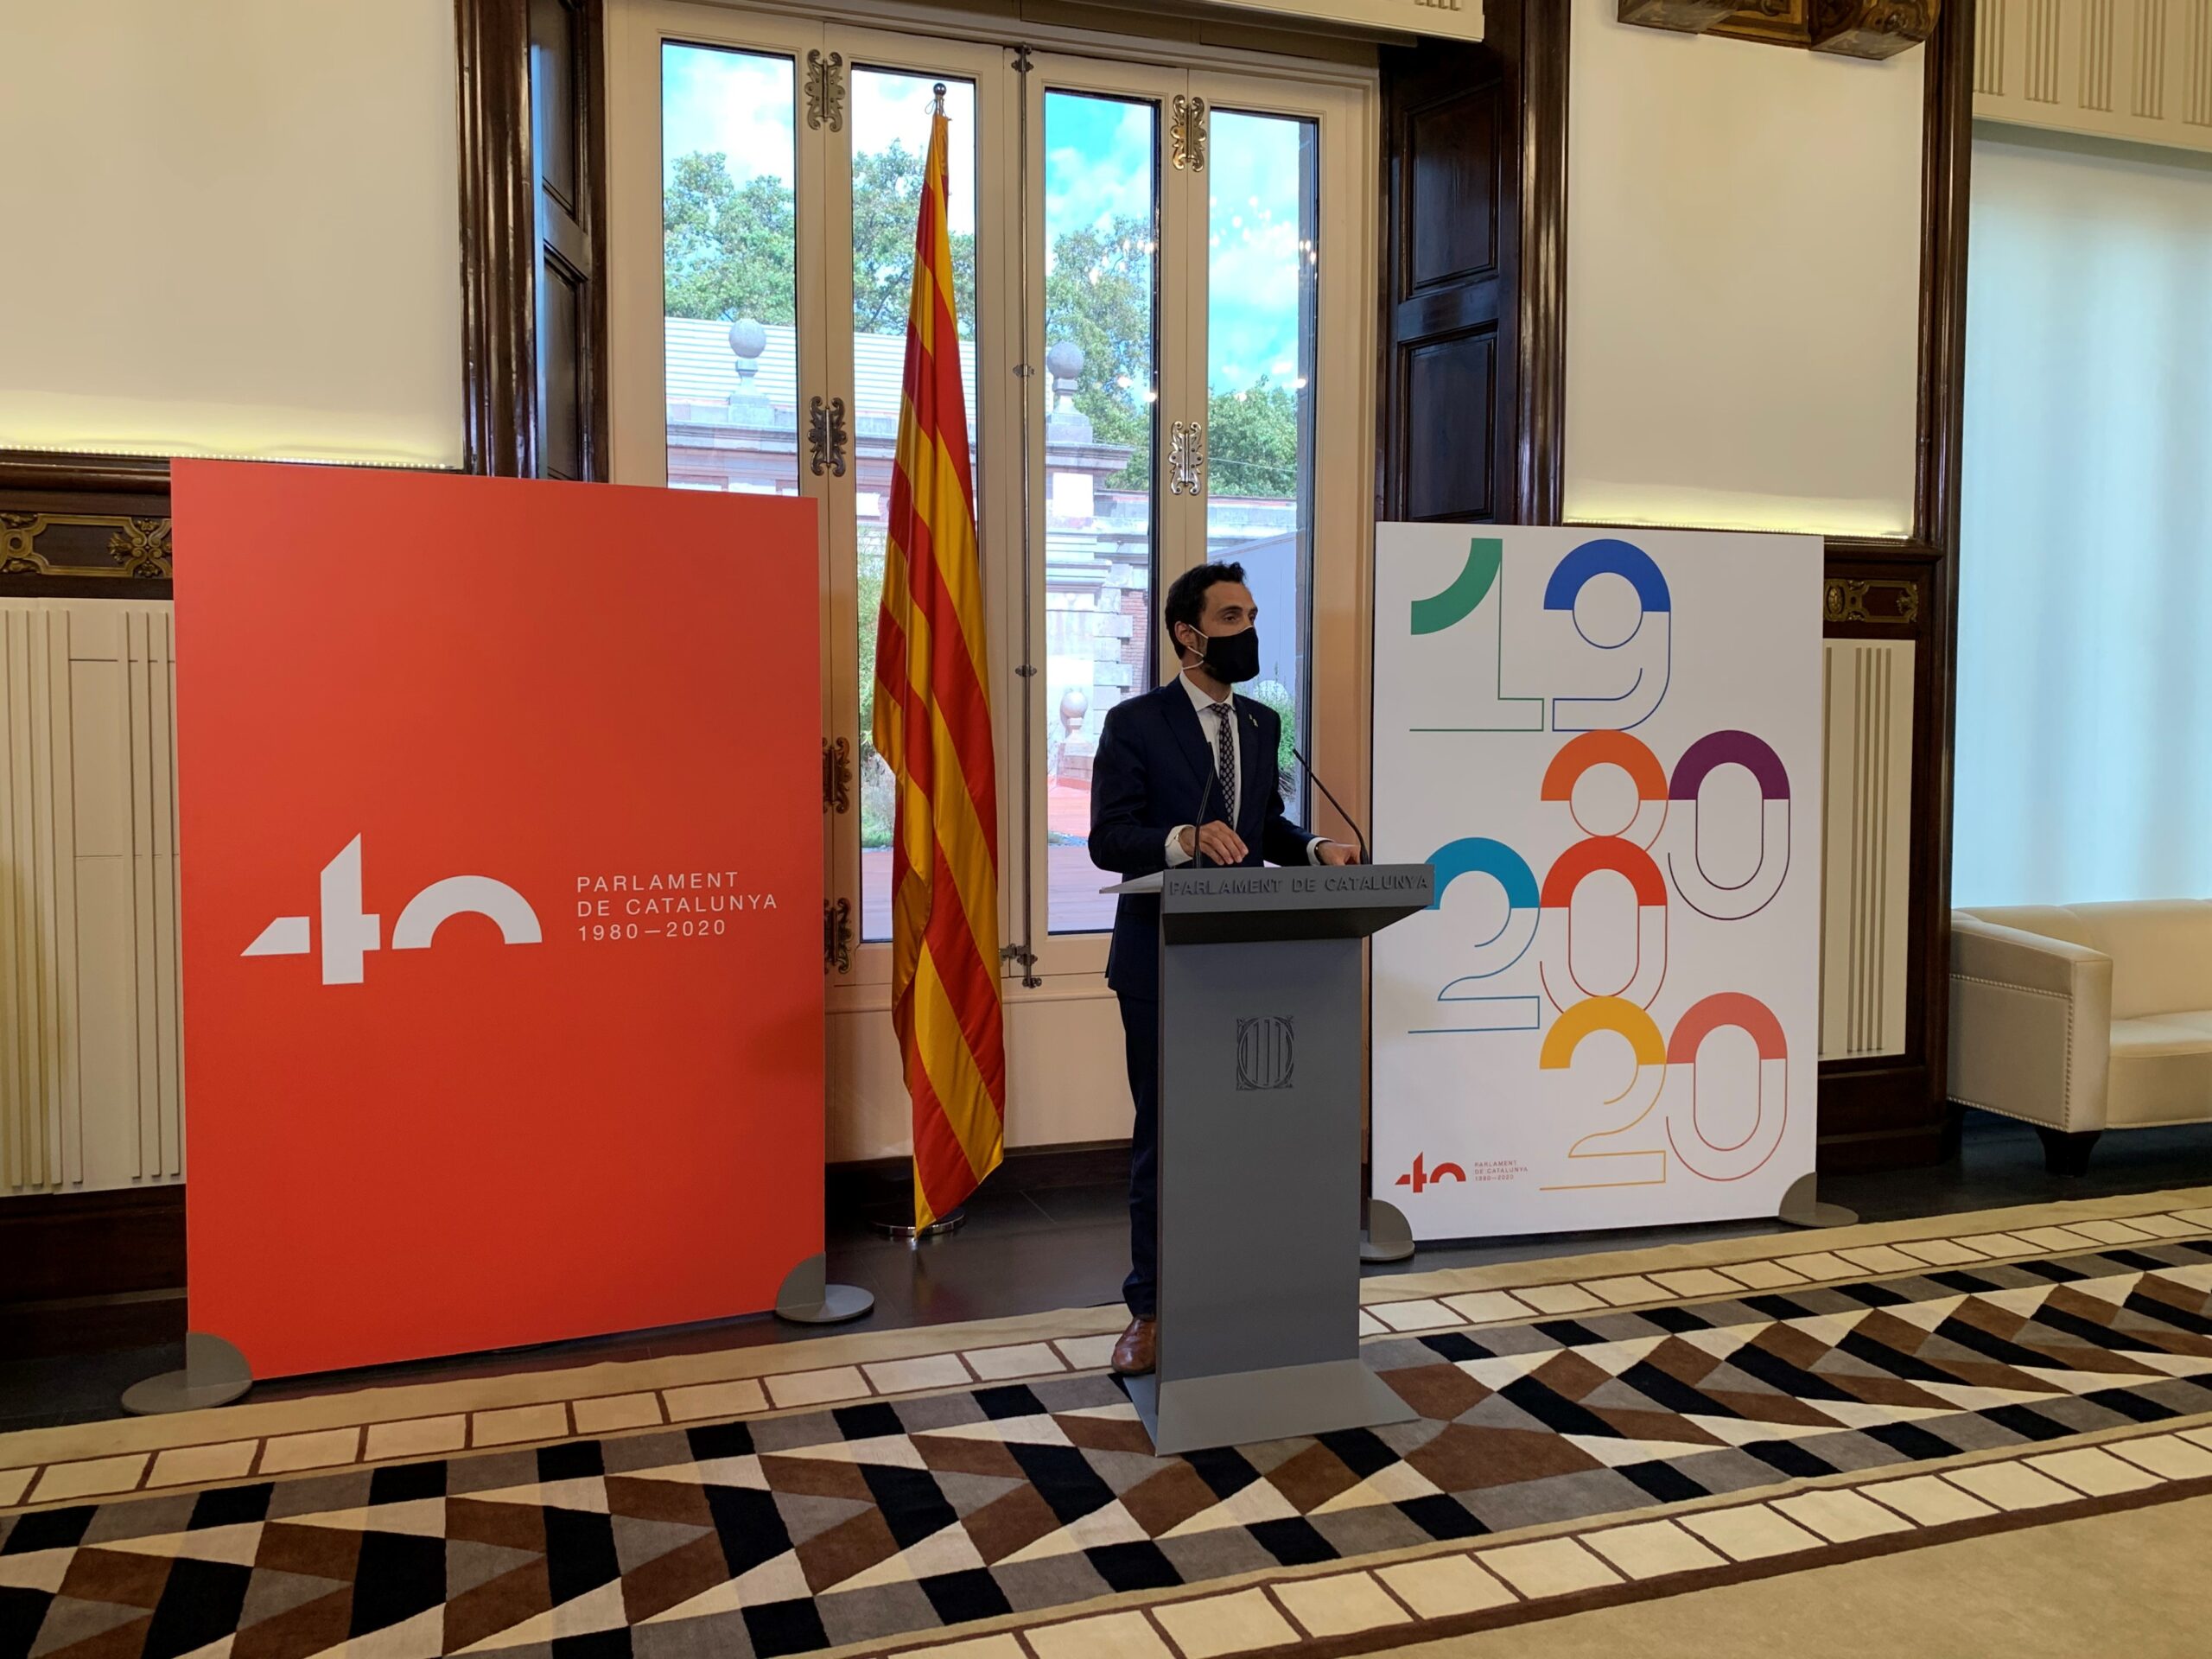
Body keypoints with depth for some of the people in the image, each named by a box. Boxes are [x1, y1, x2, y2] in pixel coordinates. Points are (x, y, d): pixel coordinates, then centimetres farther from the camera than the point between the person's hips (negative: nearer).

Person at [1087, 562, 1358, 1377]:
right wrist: (1185, 838, -30)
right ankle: (1151, 1307, 19)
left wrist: (1314, 846, -3)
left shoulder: (1262, 724, 11)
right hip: (1163, 962, -4)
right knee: (1163, 1134, 6)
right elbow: (1108, 839, -12)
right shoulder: (1134, 723, -7)